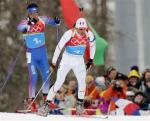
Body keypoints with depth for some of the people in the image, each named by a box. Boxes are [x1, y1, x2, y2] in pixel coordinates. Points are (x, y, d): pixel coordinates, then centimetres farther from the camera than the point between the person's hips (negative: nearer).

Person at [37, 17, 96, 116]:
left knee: (82, 81, -12)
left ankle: (80, 104, 7)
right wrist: (54, 61, -9)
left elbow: (92, 45, 12)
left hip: (79, 61, 3)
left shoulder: (89, 34, -10)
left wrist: (91, 59, 17)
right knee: (59, 82, -8)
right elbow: (59, 47, -13)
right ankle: (47, 104, -2)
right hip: (67, 59, -3)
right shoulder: (70, 34, -21)